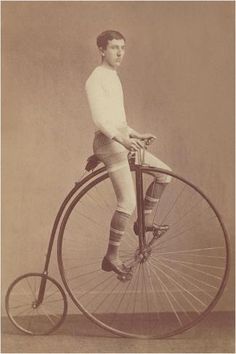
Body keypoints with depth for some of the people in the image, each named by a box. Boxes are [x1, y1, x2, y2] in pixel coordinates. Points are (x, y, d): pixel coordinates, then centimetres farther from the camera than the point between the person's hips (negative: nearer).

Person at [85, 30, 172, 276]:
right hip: (109, 143, -9)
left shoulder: (113, 78, 20)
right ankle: (111, 258, -3)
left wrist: (136, 135, 27)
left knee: (165, 173, 9)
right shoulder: (96, 80, -10)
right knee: (128, 203, -13)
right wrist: (122, 139, -35)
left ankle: (145, 220, 19)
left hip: (121, 140, 9)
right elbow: (99, 119, -22)